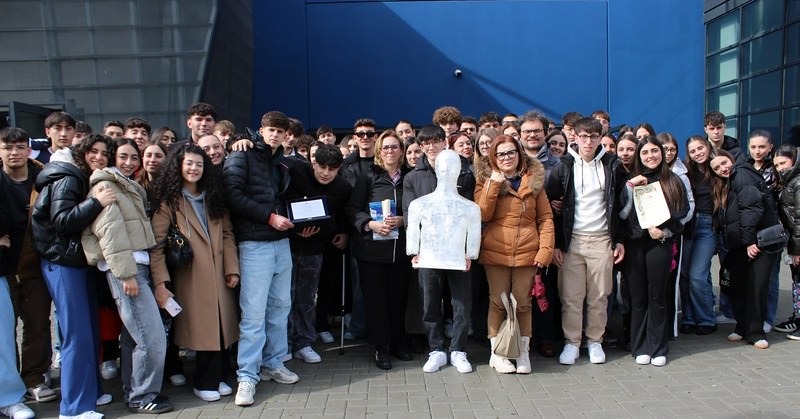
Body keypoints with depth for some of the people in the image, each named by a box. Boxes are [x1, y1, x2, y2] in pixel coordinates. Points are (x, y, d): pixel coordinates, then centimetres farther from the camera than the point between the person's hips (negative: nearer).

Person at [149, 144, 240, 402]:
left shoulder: (213, 196, 13)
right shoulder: (169, 200, -1)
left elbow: (227, 233, 8)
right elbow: (156, 243, -9)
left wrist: (232, 268, -1)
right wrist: (160, 281, -18)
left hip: (218, 274, 4)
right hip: (191, 276, -4)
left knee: (222, 325, 7)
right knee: (203, 329, -1)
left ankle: (218, 378, 21)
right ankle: (204, 383, 15)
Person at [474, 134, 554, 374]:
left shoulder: (534, 179, 7)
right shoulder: (486, 180, 4)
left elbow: (545, 218, 5)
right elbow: (482, 215, -8)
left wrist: (545, 249, -5)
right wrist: (494, 184, -15)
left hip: (527, 253, 1)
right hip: (496, 253, -1)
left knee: (523, 303, 7)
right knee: (498, 302, 6)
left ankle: (523, 353, 20)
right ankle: (496, 353, 17)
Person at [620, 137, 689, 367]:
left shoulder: (673, 182, 7)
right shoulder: (632, 181, 7)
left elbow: (683, 214, 6)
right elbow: (622, 214, -2)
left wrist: (664, 232, -9)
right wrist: (630, 187, -11)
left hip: (660, 244, 0)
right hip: (634, 244, 1)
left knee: (657, 296, 4)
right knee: (638, 297, 4)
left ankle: (658, 348, 15)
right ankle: (640, 347, 14)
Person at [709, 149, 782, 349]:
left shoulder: (742, 174, -8)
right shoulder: (723, 186, 18)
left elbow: (752, 207, -18)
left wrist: (749, 240, -19)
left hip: (761, 242, -8)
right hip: (739, 245, 8)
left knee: (757, 286, -4)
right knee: (737, 286, 7)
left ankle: (755, 332, 7)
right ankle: (743, 327, 21)